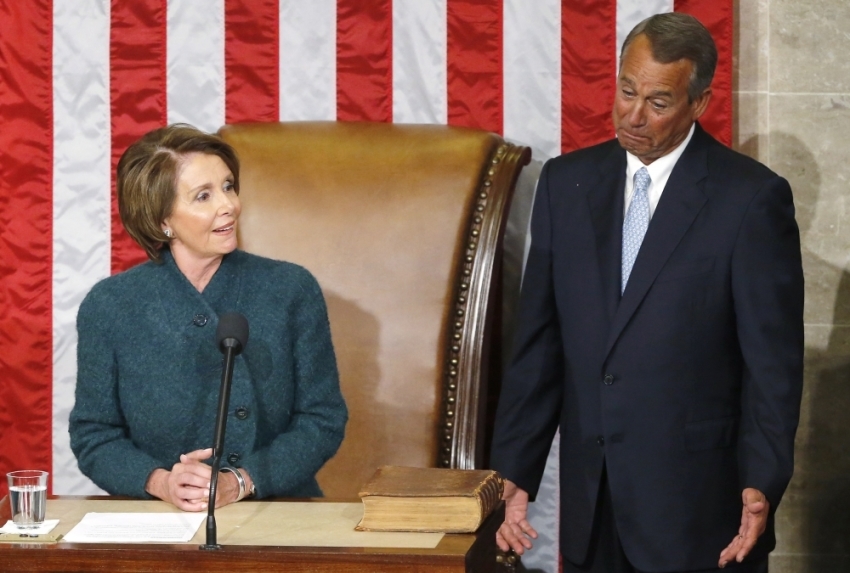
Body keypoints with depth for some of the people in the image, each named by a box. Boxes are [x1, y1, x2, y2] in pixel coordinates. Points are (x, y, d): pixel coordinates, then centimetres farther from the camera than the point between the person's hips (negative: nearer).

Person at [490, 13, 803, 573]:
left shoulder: (752, 198, -7)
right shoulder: (566, 183, 7)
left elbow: (774, 362, -7)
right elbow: (538, 344, 8)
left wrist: (762, 485, -16)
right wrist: (514, 474, 3)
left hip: (698, 511, -4)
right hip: (590, 506, 4)